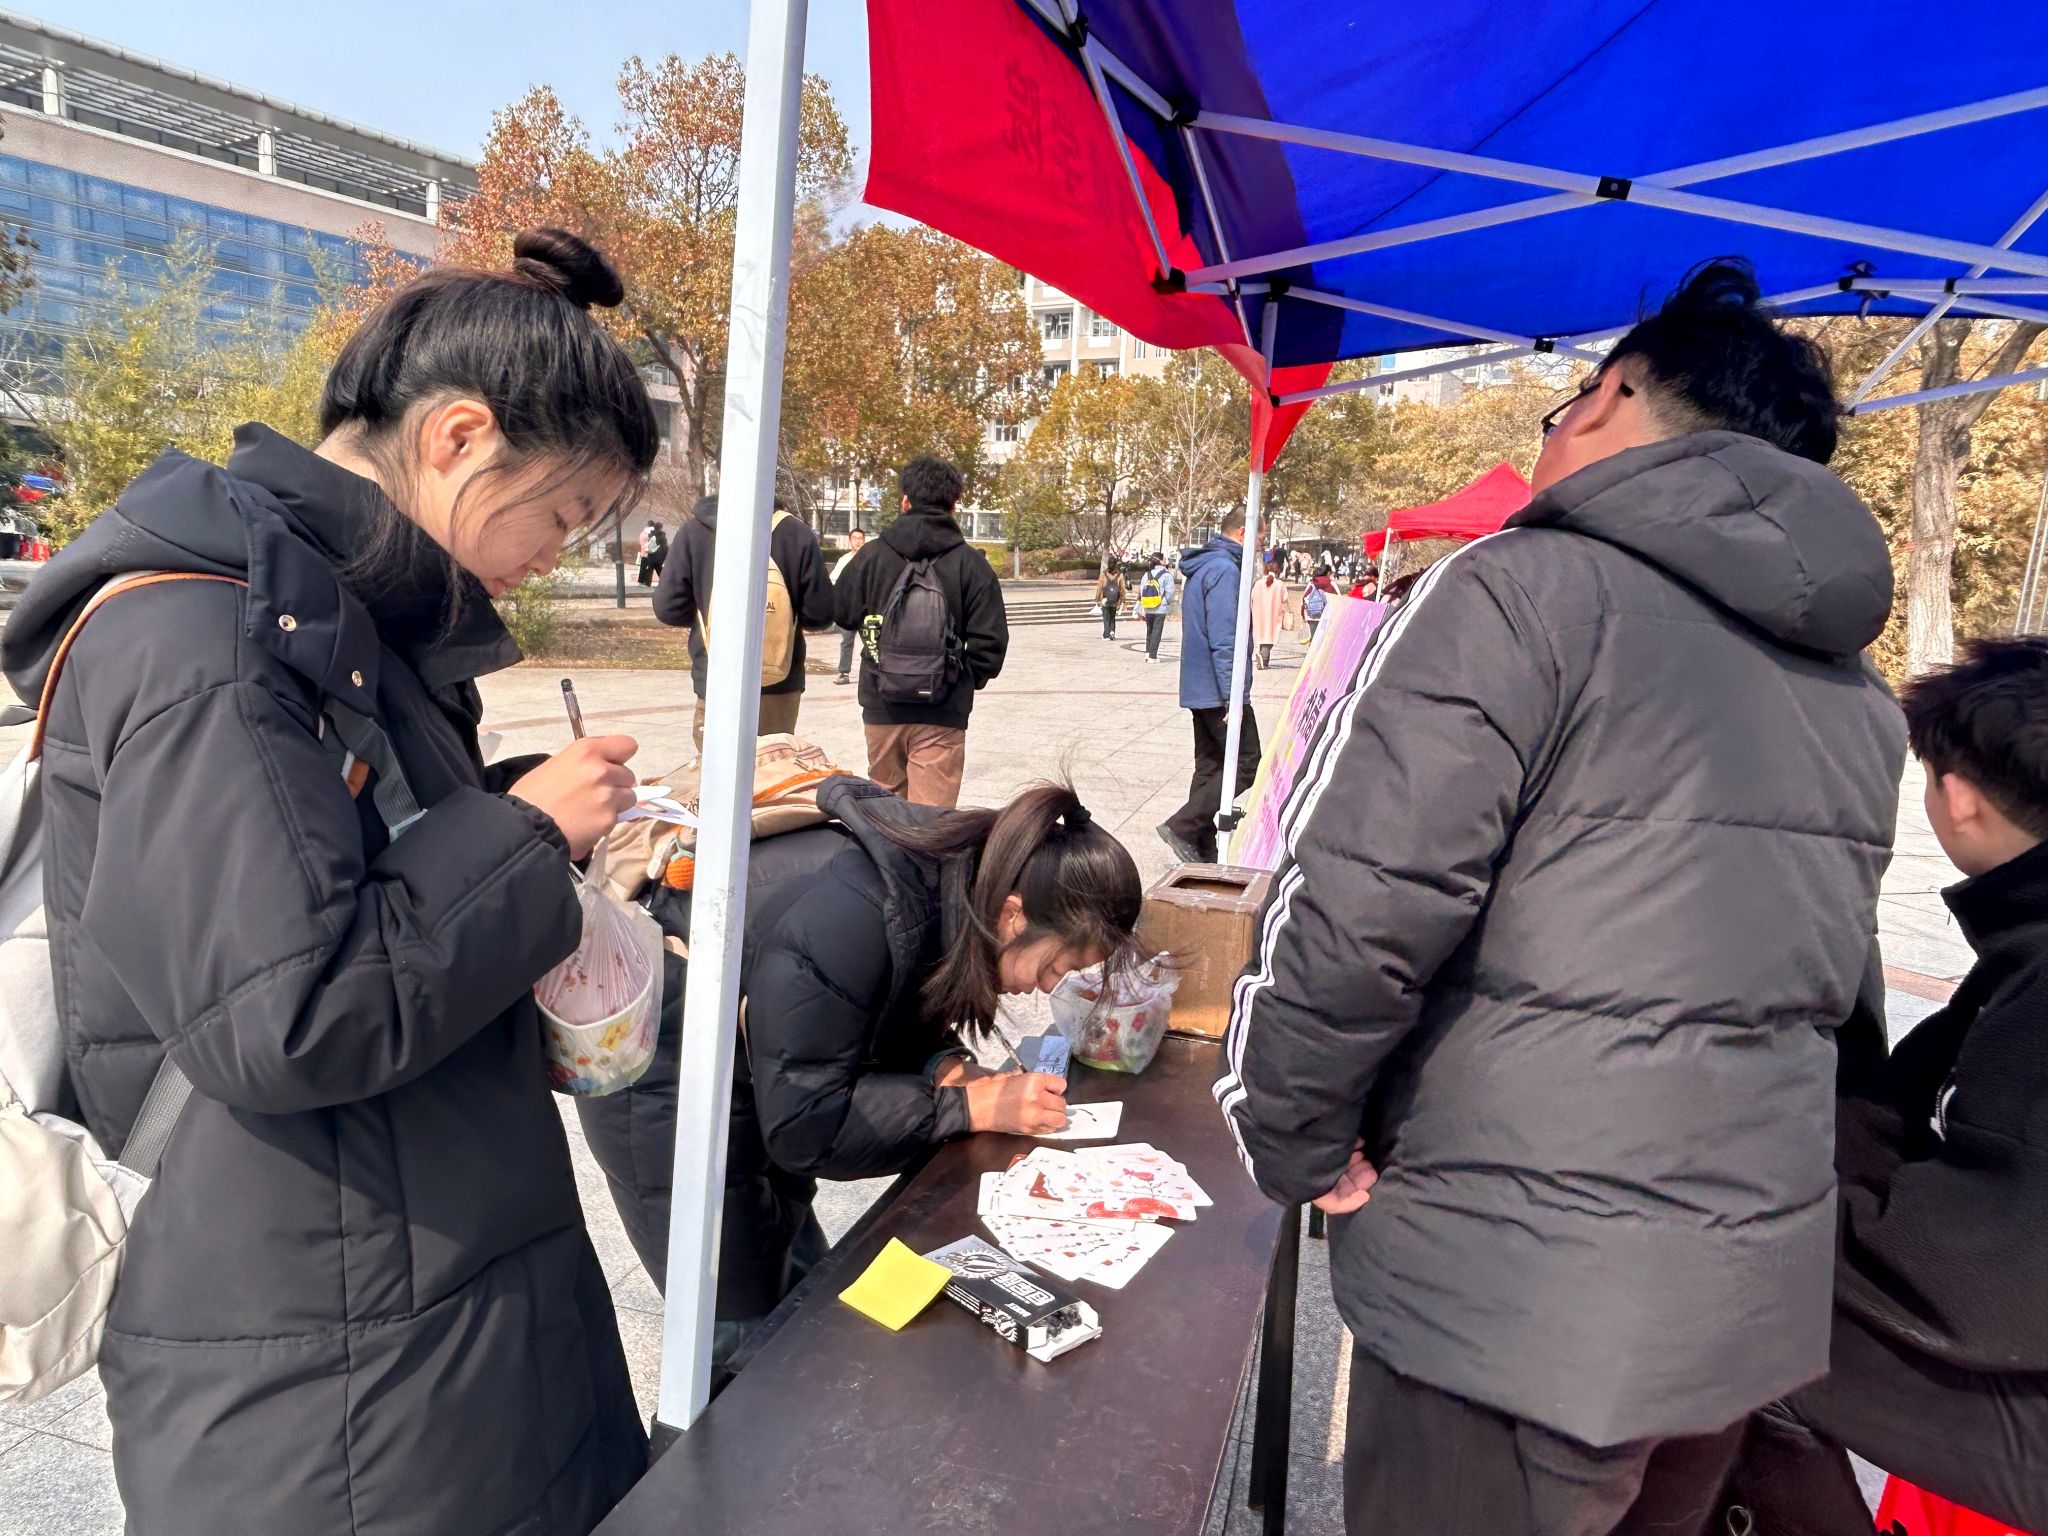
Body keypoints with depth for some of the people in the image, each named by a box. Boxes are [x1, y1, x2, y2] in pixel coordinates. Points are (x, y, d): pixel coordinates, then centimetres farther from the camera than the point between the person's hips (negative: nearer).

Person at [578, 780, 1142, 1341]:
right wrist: (969, 1106, -29)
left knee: (805, 1281, 17)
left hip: (754, 1067, 8)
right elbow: (804, 1124, -29)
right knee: (745, 1323, 1)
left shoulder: (959, 871, -14)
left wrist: (947, 1067, -17)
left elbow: (903, 1018, 2)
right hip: (660, 1077, -7)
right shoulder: (846, 919, -38)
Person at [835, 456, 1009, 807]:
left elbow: (845, 614, 10)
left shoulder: (871, 555, -1)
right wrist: (970, 680, 10)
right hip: (941, 713, -3)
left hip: (881, 708, 3)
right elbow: (990, 640, -8)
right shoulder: (971, 563, -7)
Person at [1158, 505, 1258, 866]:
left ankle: (1203, 850, 16)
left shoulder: (1200, 567, 17)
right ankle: (1183, 826, -7)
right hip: (1219, 690, -10)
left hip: (1198, 689, 10)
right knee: (1246, 764, -4)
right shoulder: (1224, 569, -15)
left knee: (1209, 766, 12)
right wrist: (1233, 696, -22)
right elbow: (1224, 639, -22)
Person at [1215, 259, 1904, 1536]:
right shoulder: (1861, 690, 10)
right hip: (1767, 1291, 8)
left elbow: (1358, 912, -23)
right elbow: (1829, 978, 16)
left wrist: (1294, 1137, -8)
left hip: (1516, 1299, -8)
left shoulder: (1523, 592, -16)